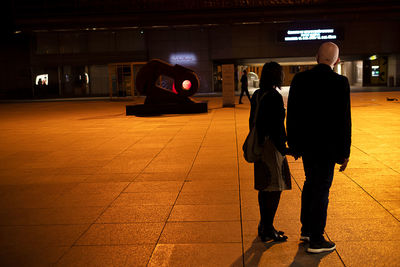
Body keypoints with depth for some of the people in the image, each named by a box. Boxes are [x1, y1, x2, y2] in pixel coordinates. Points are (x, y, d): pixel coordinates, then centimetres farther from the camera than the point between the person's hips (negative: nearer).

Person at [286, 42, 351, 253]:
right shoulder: (339, 82, -14)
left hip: (306, 144, 5)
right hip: (326, 147, -5)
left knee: (310, 183, 22)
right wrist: (344, 153, -6)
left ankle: (306, 230, 33)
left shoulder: (299, 79, -1)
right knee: (321, 190, 5)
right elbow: (344, 121, -14)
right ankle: (316, 240, 15)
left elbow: (291, 114, 4)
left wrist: (293, 143, 13)